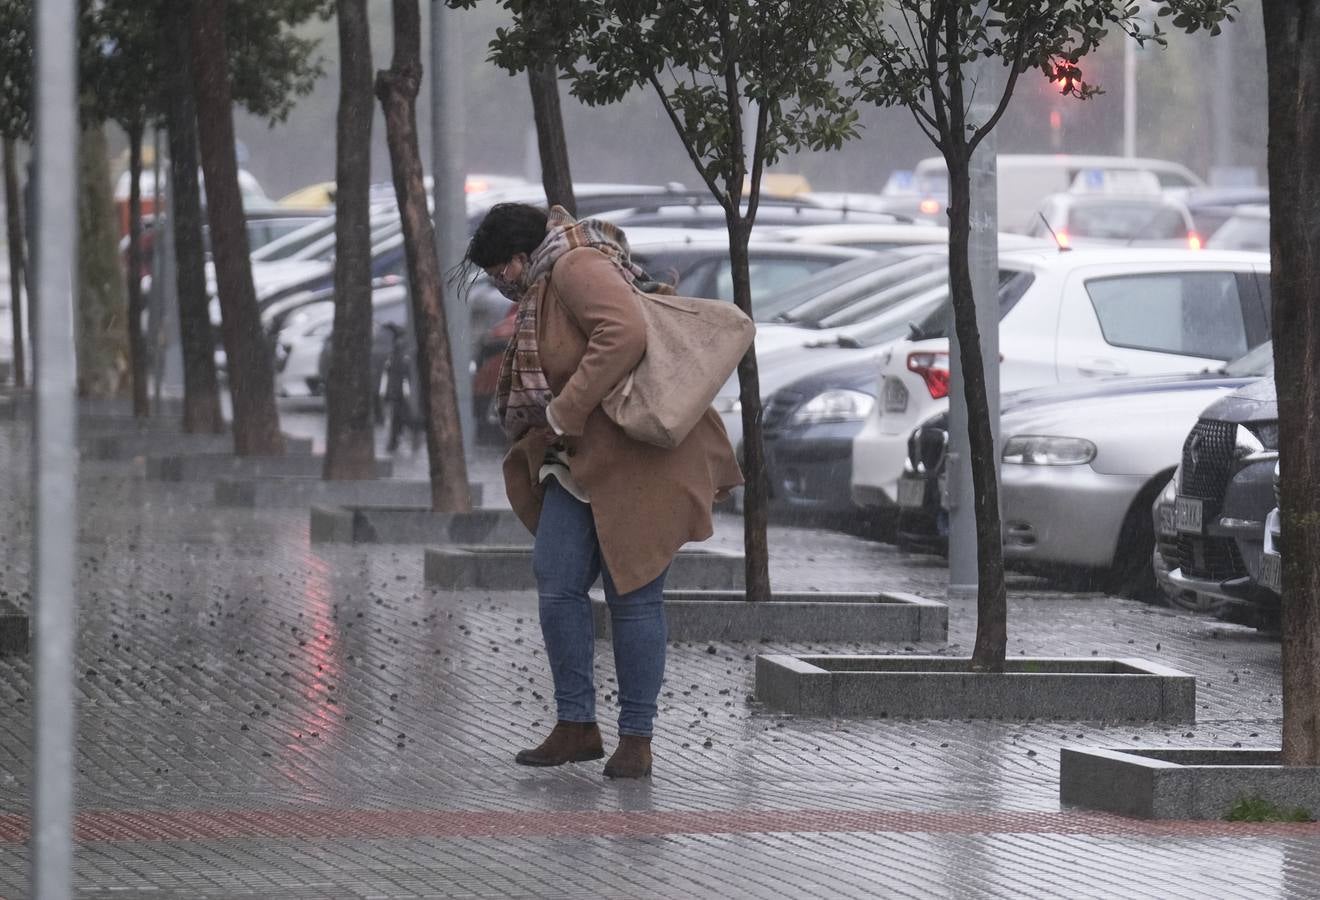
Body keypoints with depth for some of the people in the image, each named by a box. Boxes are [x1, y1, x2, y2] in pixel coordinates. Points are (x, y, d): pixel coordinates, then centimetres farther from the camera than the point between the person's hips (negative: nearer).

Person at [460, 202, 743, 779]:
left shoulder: (578, 267, -13)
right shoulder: (541, 291, 19)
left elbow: (624, 335, -30)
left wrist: (564, 413, -25)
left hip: (637, 459, -9)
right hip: (579, 461, 9)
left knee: (632, 596, -3)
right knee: (557, 585, -2)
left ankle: (636, 739, 5)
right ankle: (576, 726, 4)